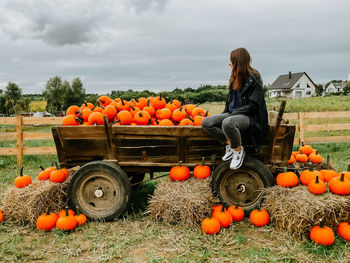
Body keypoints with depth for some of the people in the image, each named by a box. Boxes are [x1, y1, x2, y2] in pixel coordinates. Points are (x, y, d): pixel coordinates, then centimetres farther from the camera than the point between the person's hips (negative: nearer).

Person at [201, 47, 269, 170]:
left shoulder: (254, 79, -10)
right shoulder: (235, 78, 13)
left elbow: (253, 106, -16)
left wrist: (234, 113, -20)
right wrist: (224, 114, 6)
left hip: (250, 117, -8)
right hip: (233, 114, 8)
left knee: (227, 123, -39)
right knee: (206, 122, -10)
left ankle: (239, 150, -14)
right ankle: (229, 144, -5)